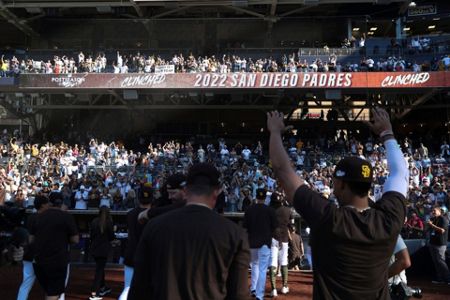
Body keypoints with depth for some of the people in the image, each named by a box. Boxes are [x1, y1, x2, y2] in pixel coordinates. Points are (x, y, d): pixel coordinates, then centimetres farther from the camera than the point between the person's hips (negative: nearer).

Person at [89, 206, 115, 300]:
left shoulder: (94, 221, 1)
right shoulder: (108, 222, -10)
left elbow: (91, 235, 7)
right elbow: (111, 237, -8)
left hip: (94, 248, 5)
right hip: (103, 249, -5)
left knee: (100, 268, 20)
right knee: (99, 269, -1)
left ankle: (103, 287, 33)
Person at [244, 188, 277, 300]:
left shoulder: (249, 209, -3)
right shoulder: (270, 210, -9)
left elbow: (245, 225, 0)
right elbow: (274, 226, -4)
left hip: (252, 241, 3)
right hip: (265, 242, -3)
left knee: (255, 264, 24)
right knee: (262, 269, -1)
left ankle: (253, 289, 24)